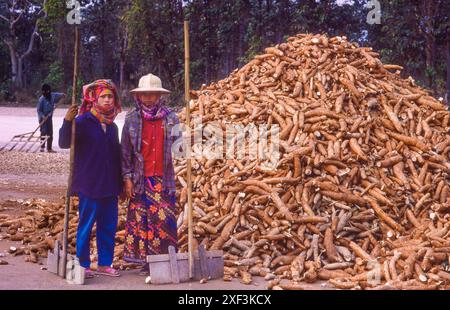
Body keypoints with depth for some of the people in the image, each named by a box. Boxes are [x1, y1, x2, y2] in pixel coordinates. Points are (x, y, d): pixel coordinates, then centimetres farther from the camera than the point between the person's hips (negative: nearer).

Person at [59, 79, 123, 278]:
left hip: (110, 187, 6)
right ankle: (83, 265, 11)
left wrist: (120, 182, 19)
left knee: (109, 226, 10)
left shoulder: (112, 127, 12)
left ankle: (105, 264, 21)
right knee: (86, 226, 1)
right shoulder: (83, 122, -8)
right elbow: (64, 143, -19)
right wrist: (68, 121, -35)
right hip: (89, 186, -6)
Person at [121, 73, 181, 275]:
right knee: (141, 219, 2)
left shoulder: (170, 118, 4)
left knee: (165, 219, -2)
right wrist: (127, 177, 0)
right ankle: (146, 261, 11)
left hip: (164, 179, 0)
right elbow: (125, 151, 5)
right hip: (141, 180, 0)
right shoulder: (132, 119, 3)